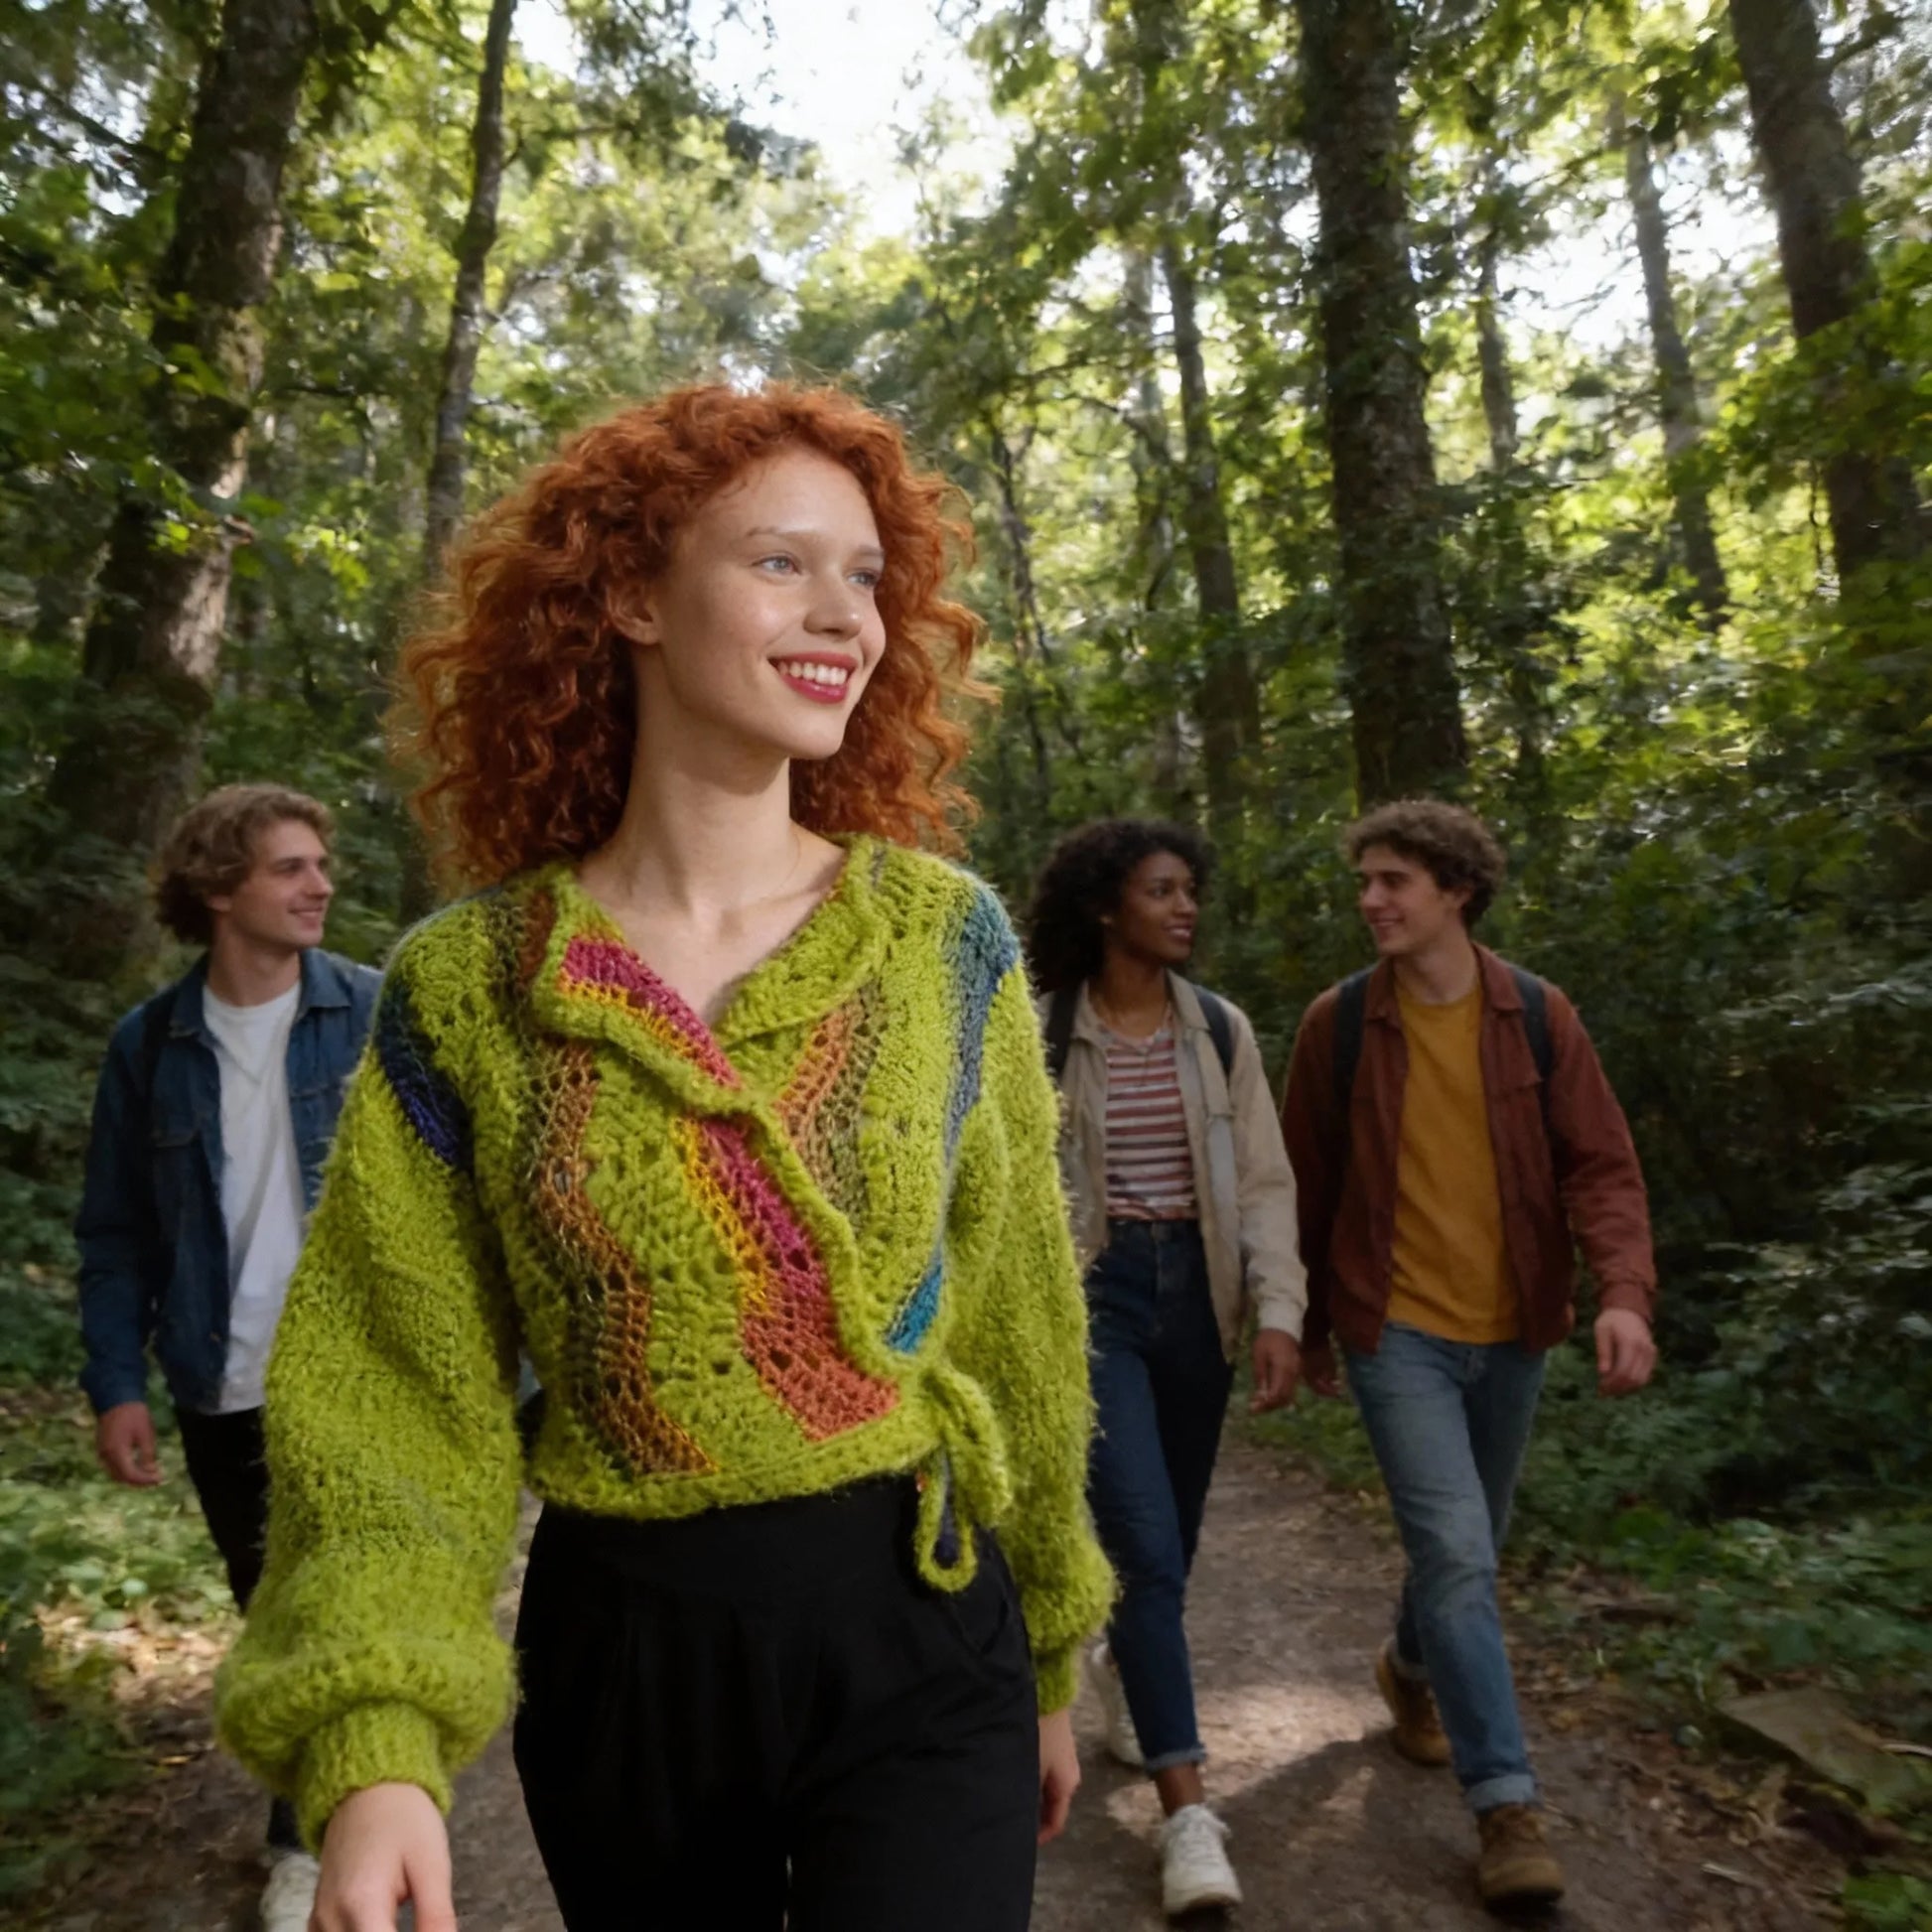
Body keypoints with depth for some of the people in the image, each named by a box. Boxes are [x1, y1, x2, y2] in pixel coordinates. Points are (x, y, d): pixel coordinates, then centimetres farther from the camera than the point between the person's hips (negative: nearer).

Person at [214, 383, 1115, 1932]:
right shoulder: (462, 989, -7)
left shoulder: (944, 934, -6)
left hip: (915, 1636, 0)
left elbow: (1019, 1327, 1)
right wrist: (374, 1745, -19)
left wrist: (1048, 1661, 9)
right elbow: (406, 1403, -5)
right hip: (614, 1651, 1)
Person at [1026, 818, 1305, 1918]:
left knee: (1172, 1534, 18)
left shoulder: (1221, 1030, 2)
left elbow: (1264, 1179, 1)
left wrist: (1280, 1311, -8)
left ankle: (1125, 1667, 49)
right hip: (1092, 1292, -4)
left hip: (1196, 1290, 4)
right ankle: (1189, 1810, 4)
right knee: (1146, 1543, -8)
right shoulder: (1042, 1034, -7)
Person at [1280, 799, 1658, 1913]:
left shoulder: (1539, 1017, -4)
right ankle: (1508, 1805, 5)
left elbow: (1602, 1166, -6)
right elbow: (1308, 1185, 1)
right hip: (1396, 1329, -3)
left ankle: (1413, 1667, 49)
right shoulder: (1339, 1024, -7)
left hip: (1512, 1331, 3)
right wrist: (1308, 1324, 7)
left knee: (1468, 1545, 20)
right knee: (1457, 1552, -11)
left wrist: (1624, 1292, -23)